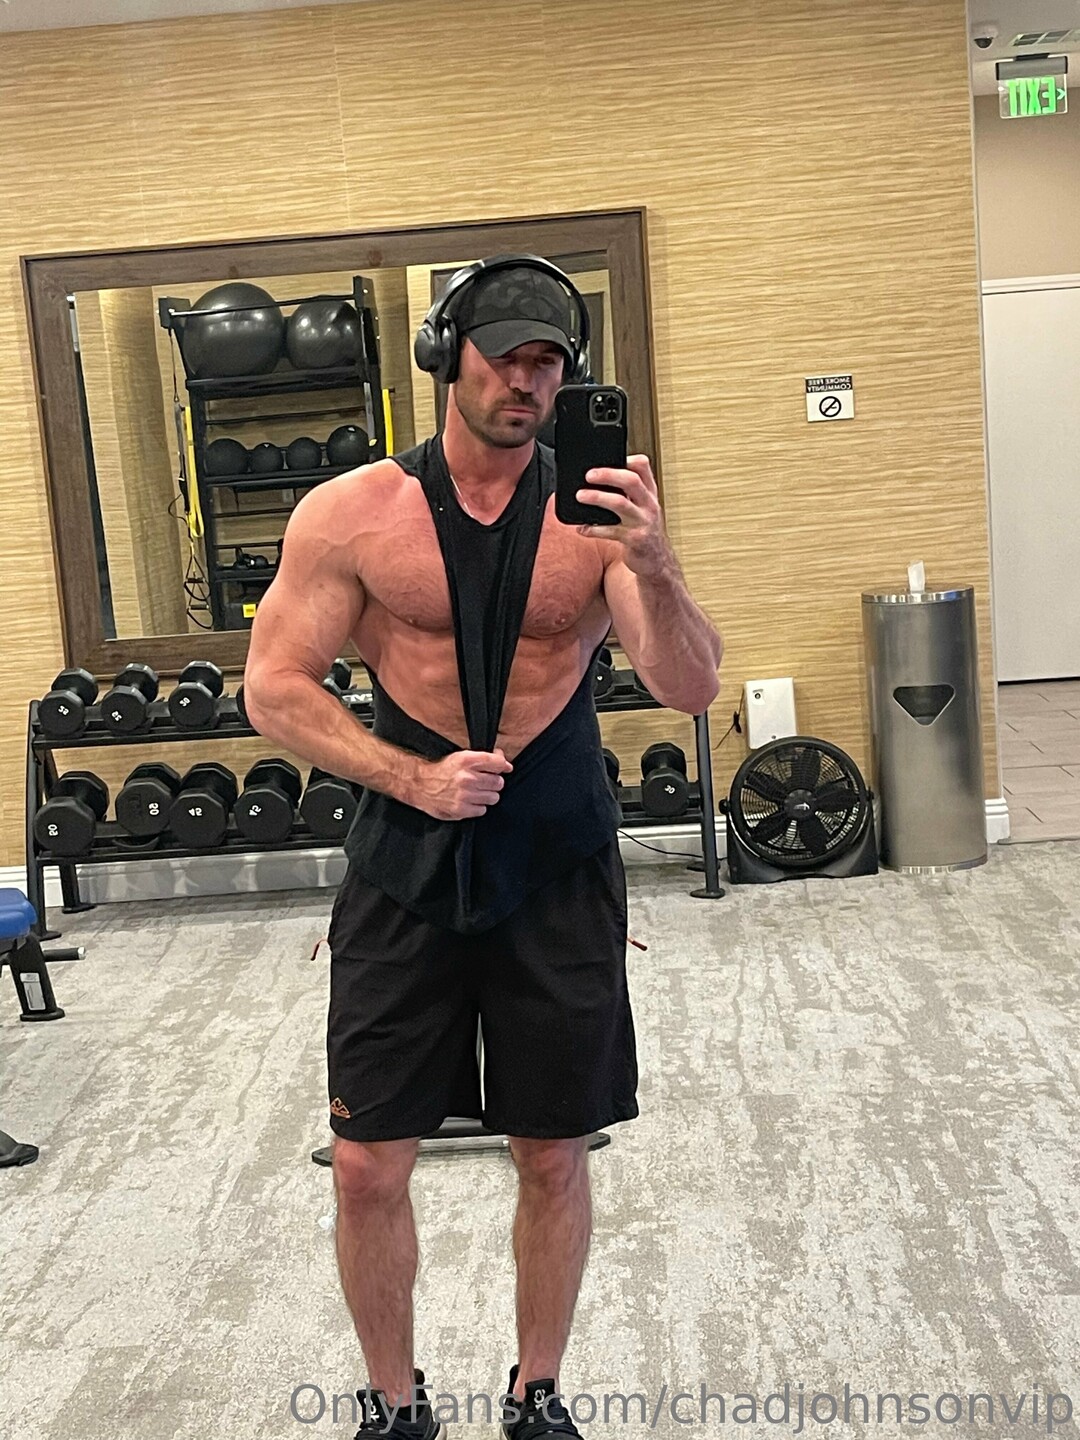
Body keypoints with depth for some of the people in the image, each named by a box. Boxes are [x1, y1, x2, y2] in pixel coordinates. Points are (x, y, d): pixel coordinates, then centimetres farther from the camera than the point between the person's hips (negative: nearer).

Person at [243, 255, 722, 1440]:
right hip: (406, 859, 0)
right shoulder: (353, 513, -5)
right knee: (368, 1165, 4)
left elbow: (690, 690, -9)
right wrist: (411, 777, -17)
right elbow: (273, 690, -5)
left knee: (553, 1156, 10)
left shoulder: (595, 514, -3)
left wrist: (652, 567, -28)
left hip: (556, 863, 1)